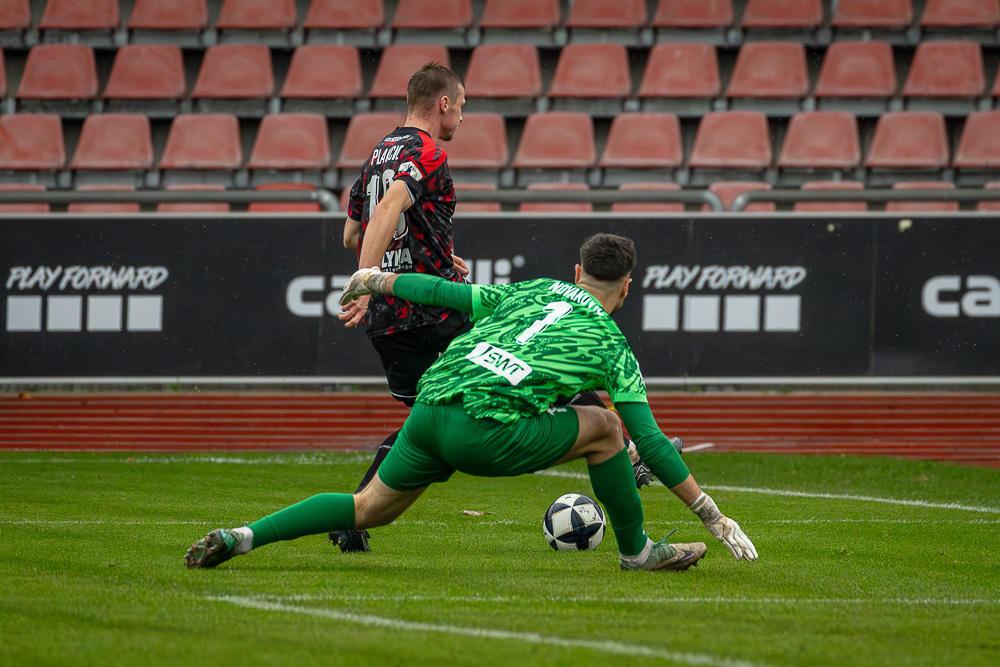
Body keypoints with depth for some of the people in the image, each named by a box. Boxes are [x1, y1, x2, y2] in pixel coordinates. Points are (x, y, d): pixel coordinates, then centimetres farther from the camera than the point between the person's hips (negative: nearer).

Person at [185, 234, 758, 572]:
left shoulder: (530, 292, 24)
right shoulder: (612, 346, 11)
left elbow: (443, 293, 23)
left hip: (430, 406, 5)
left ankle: (242, 538, 5)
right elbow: (650, 442, 7)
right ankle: (637, 551, 19)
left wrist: (376, 281, 40)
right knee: (603, 427, 11)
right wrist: (714, 517, 11)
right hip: (486, 428, -5)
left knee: (370, 509, 19)